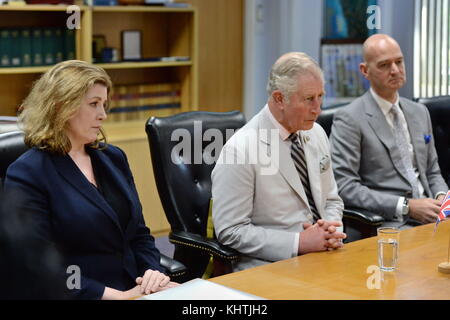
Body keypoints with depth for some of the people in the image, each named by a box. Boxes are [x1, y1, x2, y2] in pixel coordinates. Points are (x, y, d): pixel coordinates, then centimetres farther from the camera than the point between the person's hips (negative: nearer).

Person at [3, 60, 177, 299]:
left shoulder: (113, 158, 14)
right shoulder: (27, 174, -7)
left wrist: (154, 272, -2)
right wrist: (116, 295, -15)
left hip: (136, 290, 6)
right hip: (88, 296, -6)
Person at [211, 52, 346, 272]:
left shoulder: (316, 134, 8)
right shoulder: (240, 149, -14)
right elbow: (230, 232, -14)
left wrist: (331, 232, -4)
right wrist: (300, 242, -19)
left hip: (322, 258, 7)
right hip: (271, 268, -7)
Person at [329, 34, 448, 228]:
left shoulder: (419, 112, 17)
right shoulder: (349, 119, -5)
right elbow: (344, 187, -12)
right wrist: (407, 206, -15)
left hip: (428, 213, 7)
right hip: (387, 221, -6)